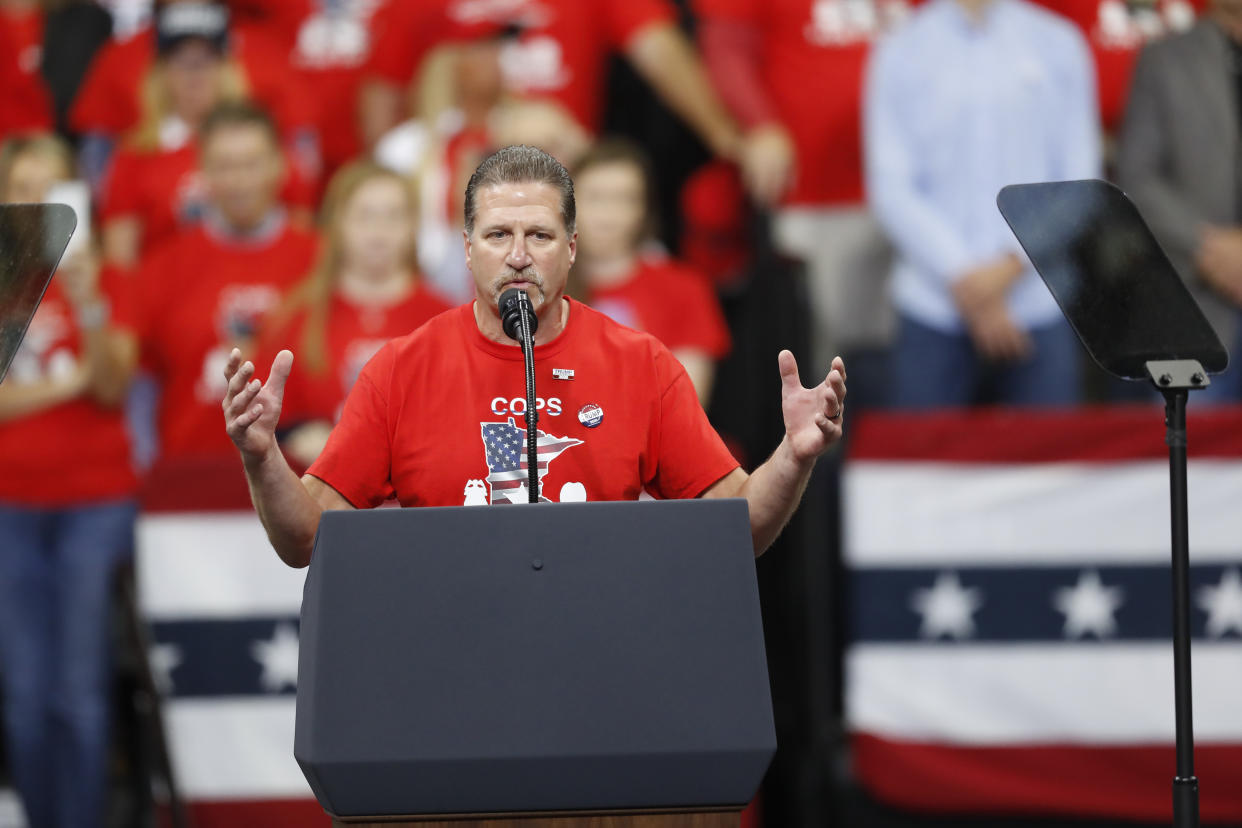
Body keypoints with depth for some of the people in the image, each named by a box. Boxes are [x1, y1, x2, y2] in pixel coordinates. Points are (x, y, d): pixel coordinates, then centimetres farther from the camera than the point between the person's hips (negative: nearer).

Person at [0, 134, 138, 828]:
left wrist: (89, 307, -21)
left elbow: (113, 389, -8)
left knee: (81, 691, -7)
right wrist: (65, 384, -6)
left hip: (96, 502, -1)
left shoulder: (101, 282, 6)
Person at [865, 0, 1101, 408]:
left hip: (1041, 311, 0)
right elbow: (890, 187, -1)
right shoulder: (899, 54, 5)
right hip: (934, 313, 0)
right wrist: (961, 277, -11)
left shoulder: (1059, 45, 6)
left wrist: (1014, 261, -10)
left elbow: (1080, 180, 4)